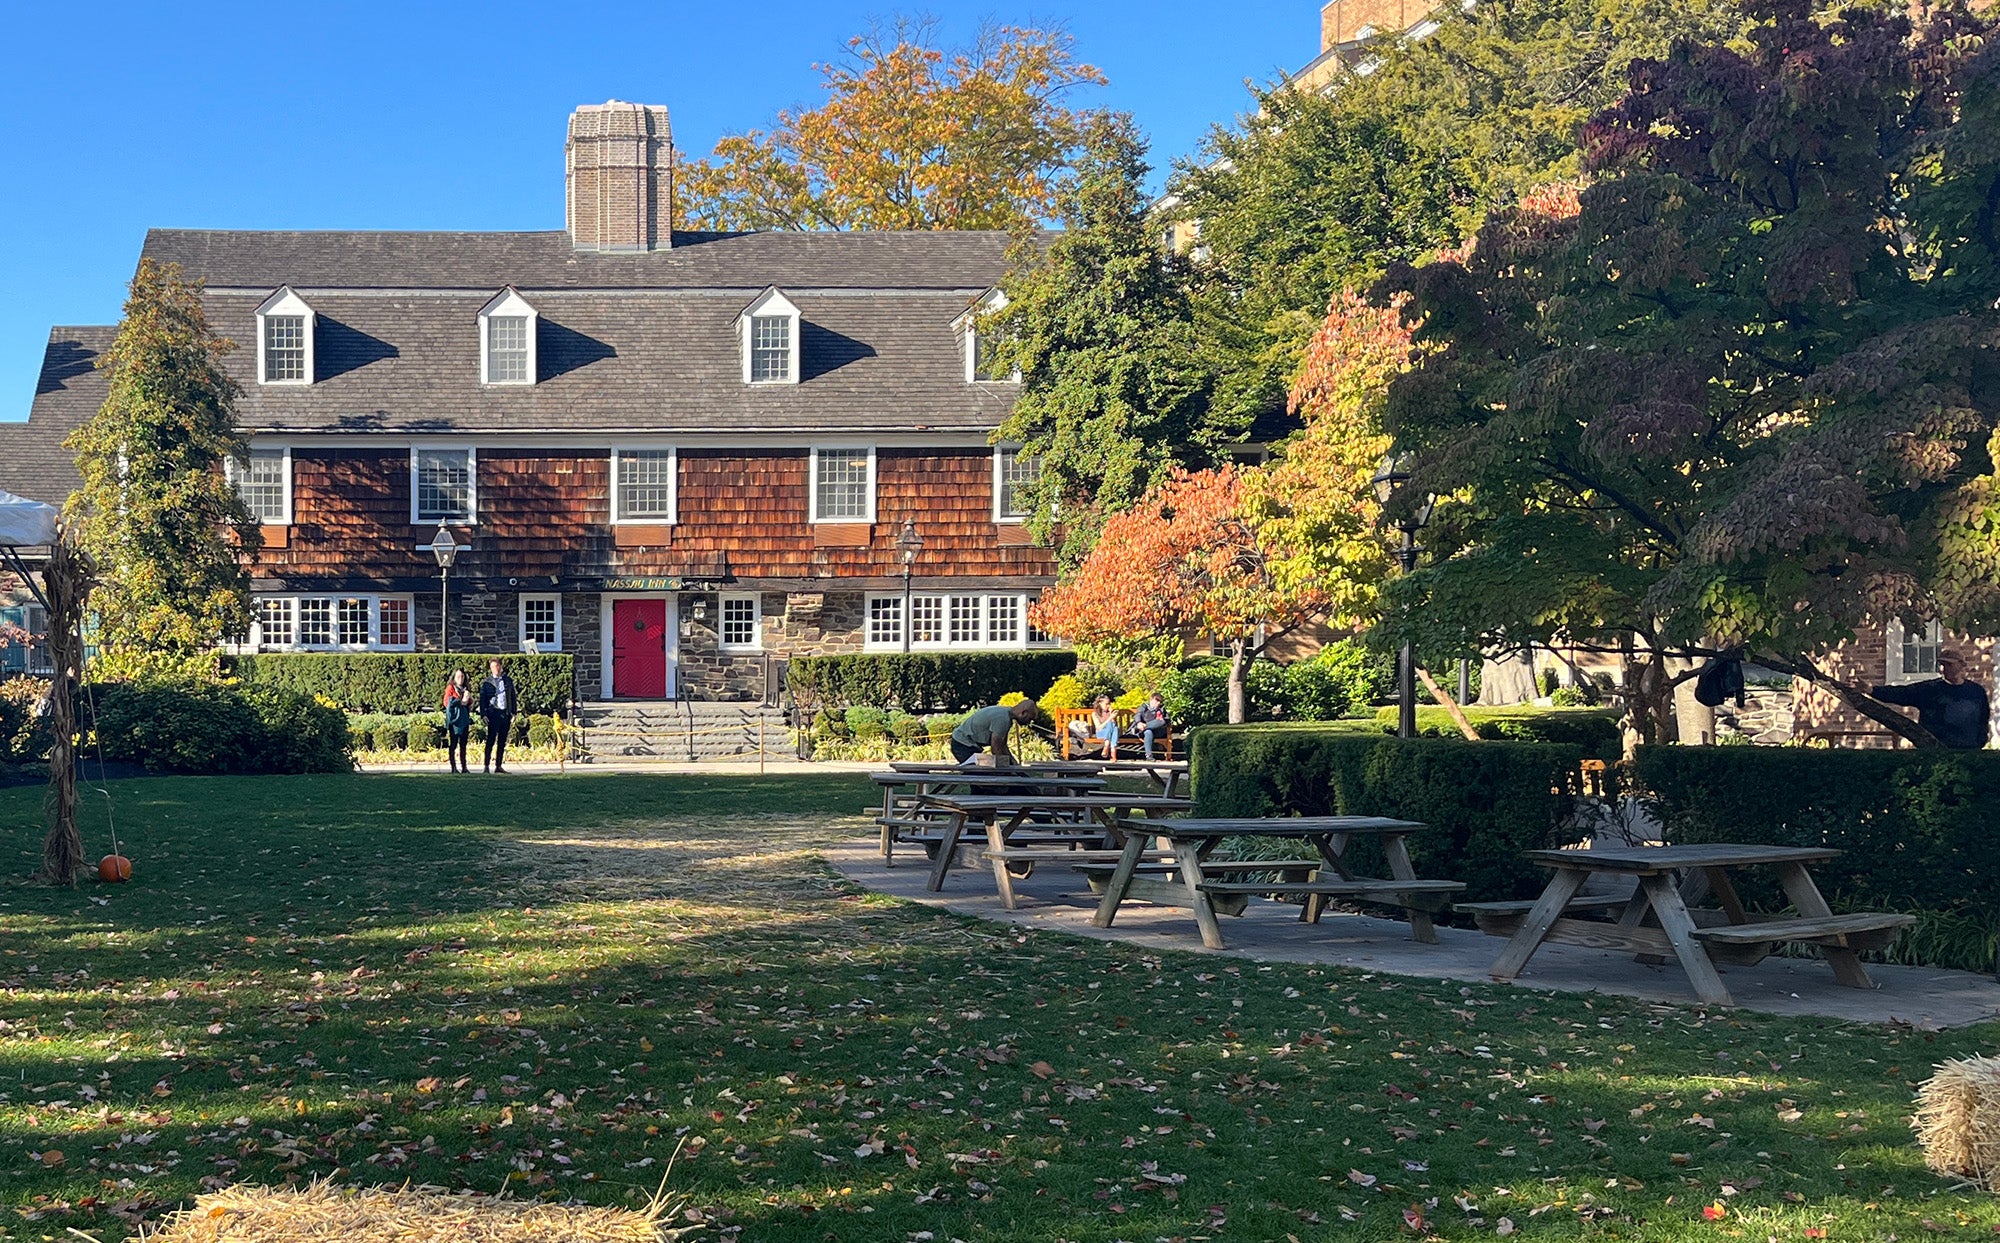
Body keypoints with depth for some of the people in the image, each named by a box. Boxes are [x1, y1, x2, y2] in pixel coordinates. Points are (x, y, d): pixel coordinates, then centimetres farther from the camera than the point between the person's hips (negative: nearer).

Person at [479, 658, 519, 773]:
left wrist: (513, 713, 8)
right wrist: (484, 715, -7)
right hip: (493, 714, -4)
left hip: (506, 713, 4)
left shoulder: (508, 681, 13)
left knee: (502, 742, 6)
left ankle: (499, 766, 11)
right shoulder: (487, 682, 3)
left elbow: (513, 697, 16)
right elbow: (482, 699, 2)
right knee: (491, 741, -7)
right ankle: (487, 766, -5)